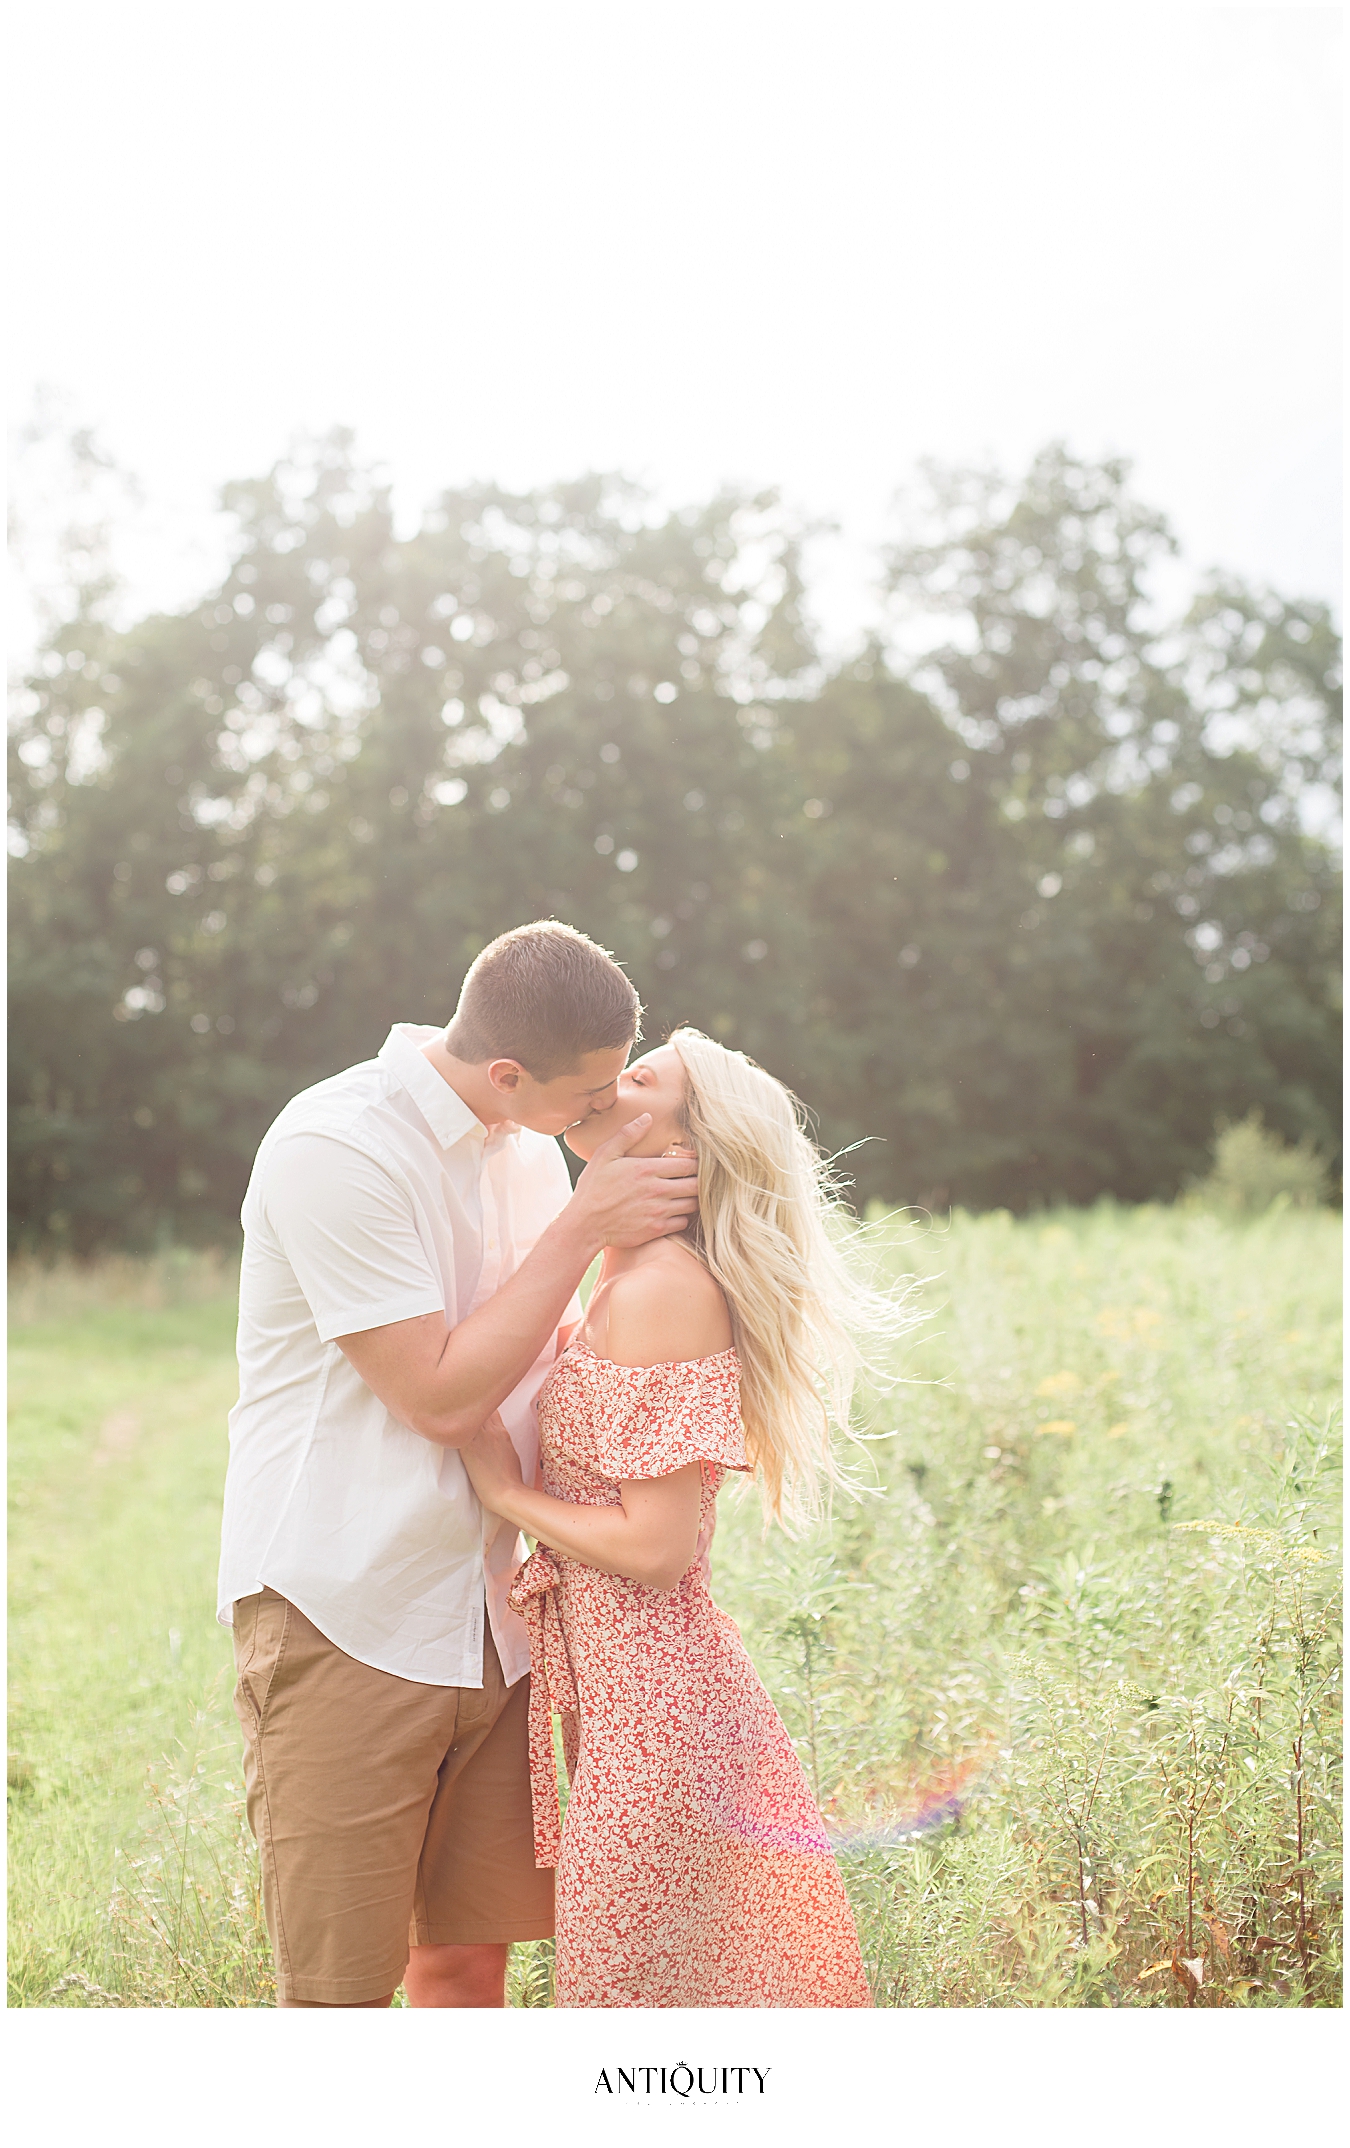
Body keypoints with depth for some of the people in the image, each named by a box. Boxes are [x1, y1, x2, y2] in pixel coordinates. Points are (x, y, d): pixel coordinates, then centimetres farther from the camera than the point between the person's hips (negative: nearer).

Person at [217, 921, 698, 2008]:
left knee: (470, 1953, 11)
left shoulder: (525, 1144, 8)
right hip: (340, 1618, -7)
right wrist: (585, 1226, -15)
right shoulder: (336, 1149, -17)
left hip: (482, 1619, 7)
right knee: (341, 1986, -1)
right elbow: (440, 1398, -17)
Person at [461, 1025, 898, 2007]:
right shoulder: (623, 1280, 11)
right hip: (625, 1691, 9)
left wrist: (507, 1491, -9)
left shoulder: (664, 1288, -18)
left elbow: (654, 1548, -20)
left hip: (653, 1706, -9)